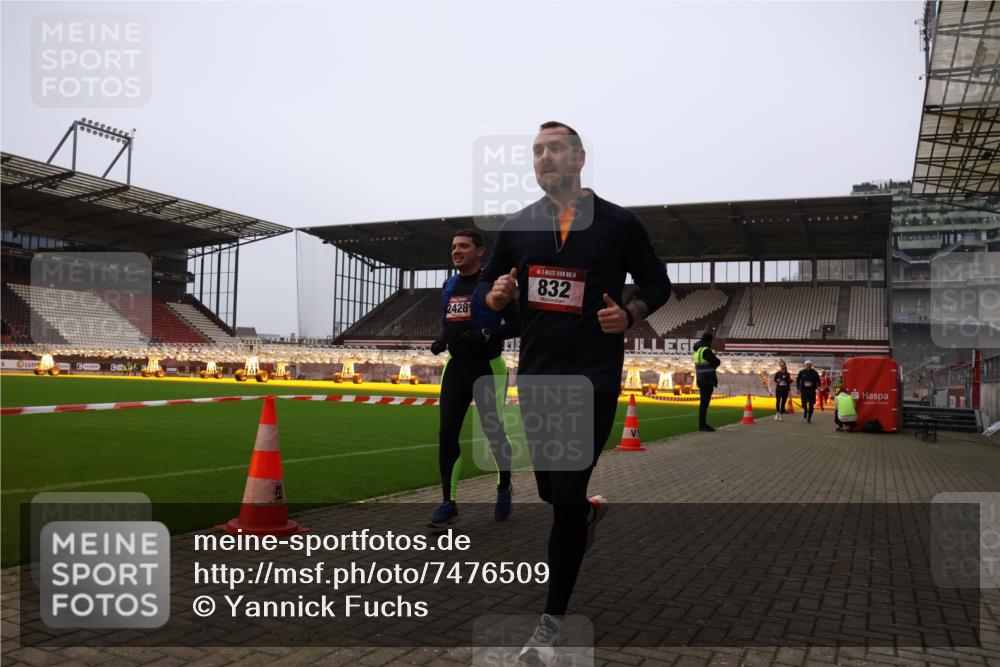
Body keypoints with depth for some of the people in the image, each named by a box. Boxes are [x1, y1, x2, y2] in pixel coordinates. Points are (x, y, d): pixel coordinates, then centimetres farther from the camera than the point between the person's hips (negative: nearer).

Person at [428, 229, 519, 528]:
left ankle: (504, 488, 30)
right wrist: (441, 340, 4)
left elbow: (517, 323, -11)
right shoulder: (449, 286, 12)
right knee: (447, 433, -2)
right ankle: (448, 503, 5)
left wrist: (487, 335, -23)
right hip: (455, 367, 6)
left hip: (488, 368, -5)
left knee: (494, 432, 4)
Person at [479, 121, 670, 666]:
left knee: (567, 496, -9)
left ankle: (553, 621, 7)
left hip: (594, 379, -4)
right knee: (550, 489, 14)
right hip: (536, 377, 4)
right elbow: (488, 286, 15)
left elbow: (657, 283, 6)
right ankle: (589, 511, 52)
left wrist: (629, 314, -14)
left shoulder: (619, 224, -2)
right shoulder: (516, 228, 6)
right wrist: (496, 296, -10)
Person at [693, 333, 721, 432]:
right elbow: (717, 362, -14)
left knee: (704, 402, 14)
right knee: (705, 402, -8)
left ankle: (703, 424, 19)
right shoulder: (706, 350, -16)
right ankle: (702, 425, -8)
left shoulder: (697, 350, 12)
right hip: (707, 380, -10)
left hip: (702, 380, 10)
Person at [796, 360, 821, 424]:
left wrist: (818, 387, -11)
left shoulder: (814, 373, 1)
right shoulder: (801, 372, 2)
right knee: (804, 404, -12)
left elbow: (818, 381, 8)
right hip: (804, 390, 0)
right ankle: (805, 411, 23)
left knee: (811, 405, 3)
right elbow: (798, 381, 10)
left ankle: (809, 417, 19)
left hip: (812, 390, 0)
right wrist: (798, 389, 3)